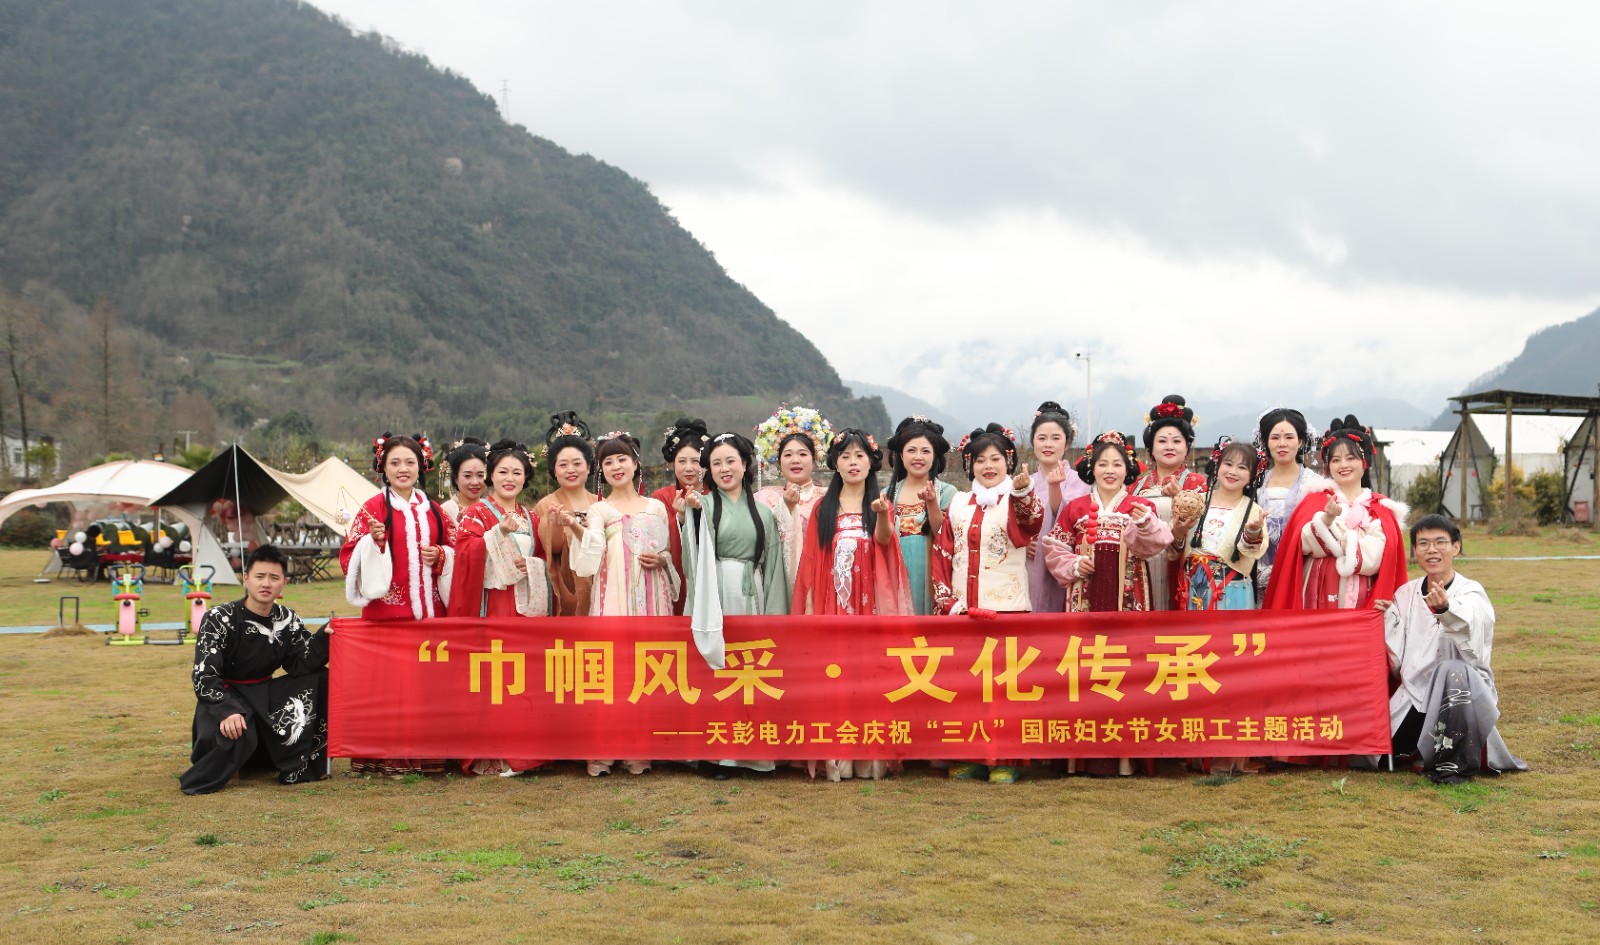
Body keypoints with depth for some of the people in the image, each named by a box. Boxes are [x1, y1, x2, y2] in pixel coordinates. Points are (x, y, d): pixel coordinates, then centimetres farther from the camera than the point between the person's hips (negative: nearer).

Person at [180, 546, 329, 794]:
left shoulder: (288, 620, 0)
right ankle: (201, 778, -5)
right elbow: (204, 676, -19)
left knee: (321, 680, -15)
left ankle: (300, 767, -7)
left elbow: (300, 666, -9)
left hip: (265, 695, 5)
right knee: (234, 734, -38)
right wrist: (227, 711, -35)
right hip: (224, 697, -5)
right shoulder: (219, 619, -14)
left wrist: (323, 638, -27)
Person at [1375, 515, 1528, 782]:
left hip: (1463, 690, -5)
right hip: (1415, 694, 5)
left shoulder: (1471, 593, -6)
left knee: (1452, 671, -39)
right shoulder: (1405, 593, 7)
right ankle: (1427, 746, 23)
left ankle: (1454, 762, -20)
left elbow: (1472, 643, -30)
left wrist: (1446, 608, -49)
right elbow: (1397, 661, 8)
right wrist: (1387, 620, -5)